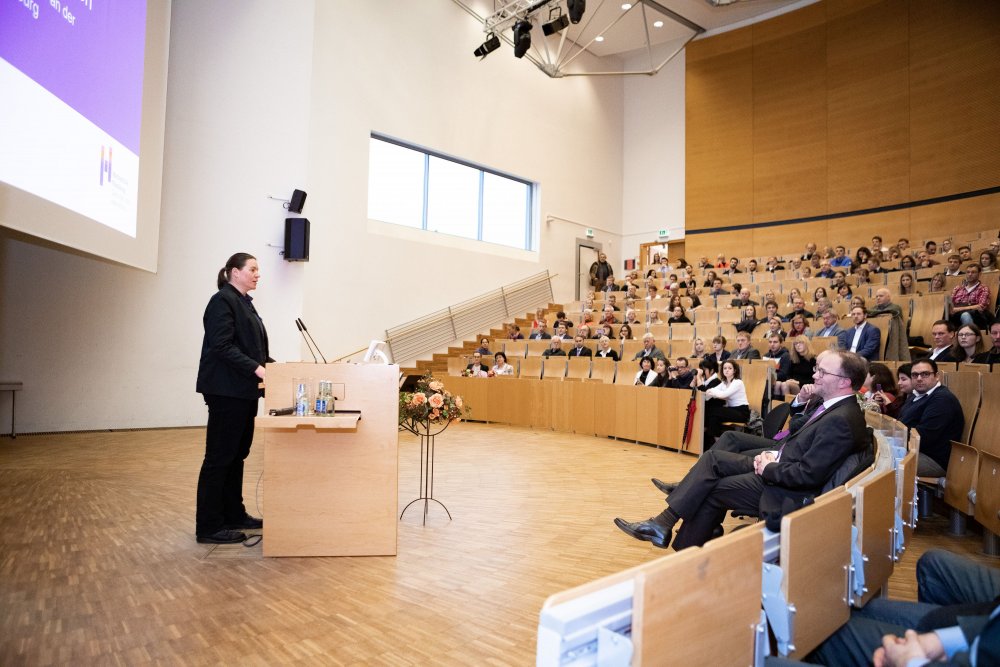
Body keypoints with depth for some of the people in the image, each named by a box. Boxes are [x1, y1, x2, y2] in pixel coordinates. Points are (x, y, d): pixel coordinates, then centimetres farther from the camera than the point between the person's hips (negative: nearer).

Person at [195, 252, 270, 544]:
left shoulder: (245, 302, 18)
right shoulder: (222, 301, -10)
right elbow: (222, 346, -20)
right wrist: (256, 369, -26)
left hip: (244, 391, 9)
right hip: (227, 390, -9)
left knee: (237, 454, 14)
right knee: (220, 456, -4)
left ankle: (233, 515, 23)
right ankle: (209, 527, 4)